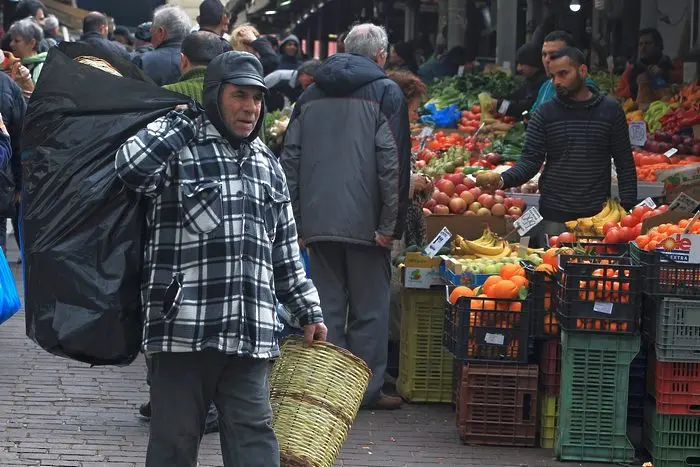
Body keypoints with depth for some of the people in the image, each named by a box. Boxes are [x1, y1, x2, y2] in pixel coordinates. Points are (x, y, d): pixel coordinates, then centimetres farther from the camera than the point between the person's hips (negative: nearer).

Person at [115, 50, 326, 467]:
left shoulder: (268, 165, 19)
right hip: (183, 326, -4)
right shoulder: (179, 149, 0)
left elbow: (286, 253, 24)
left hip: (251, 335, 4)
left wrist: (309, 311, 20)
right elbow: (132, 167, -23)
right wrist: (180, 123, -9)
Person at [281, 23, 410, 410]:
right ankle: (368, 390, 6)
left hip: (318, 220, 4)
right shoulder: (386, 93, -3)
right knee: (369, 309, 4)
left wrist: (296, 220, 15)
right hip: (365, 223, -4)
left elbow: (290, 159, 14)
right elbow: (393, 162, -10)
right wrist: (390, 224, -9)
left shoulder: (311, 95, 14)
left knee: (327, 306, 9)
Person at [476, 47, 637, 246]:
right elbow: (530, 160, -1)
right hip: (555, 217, 0)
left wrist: (629, 209, -2)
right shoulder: (546, 113, 4)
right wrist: (503, 180, -20)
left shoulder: (611, 110, 4)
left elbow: (625, 164, 5)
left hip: (598, 215, 0)